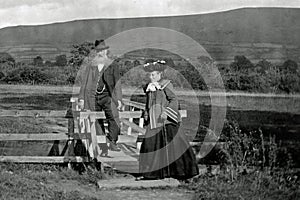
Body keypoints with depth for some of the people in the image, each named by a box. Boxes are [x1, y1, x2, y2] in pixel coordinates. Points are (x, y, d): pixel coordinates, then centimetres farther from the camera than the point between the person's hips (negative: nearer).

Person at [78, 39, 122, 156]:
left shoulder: (112, 66, 9)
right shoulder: (89, 66, 9)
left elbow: (117, 84, 12)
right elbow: (84, 82, 13)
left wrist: (119, 99, 6)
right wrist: (81, 98, 8)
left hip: (107, 96, -1)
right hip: (92, 97, 1)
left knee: (114, 119, -16)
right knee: (97, 123, 1)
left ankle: (112, 141, 3)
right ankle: (103, 148, 8)